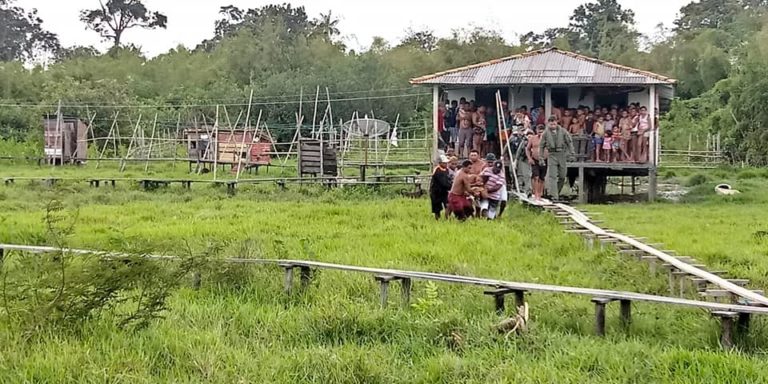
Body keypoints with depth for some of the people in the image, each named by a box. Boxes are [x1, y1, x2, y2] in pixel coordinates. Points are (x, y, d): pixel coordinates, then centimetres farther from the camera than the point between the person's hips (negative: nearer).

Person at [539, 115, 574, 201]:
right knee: (552, 176, -12)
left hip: (562, 154, 2)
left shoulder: (562, 131, 2)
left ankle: (557, 192, 26)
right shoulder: (546, 133, 2)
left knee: (562, 176, 6)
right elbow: (541, 146, 7)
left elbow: (569, 142, 8)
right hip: (552, 155, -1)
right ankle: (554, 195, -15)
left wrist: (572, 153, -3)